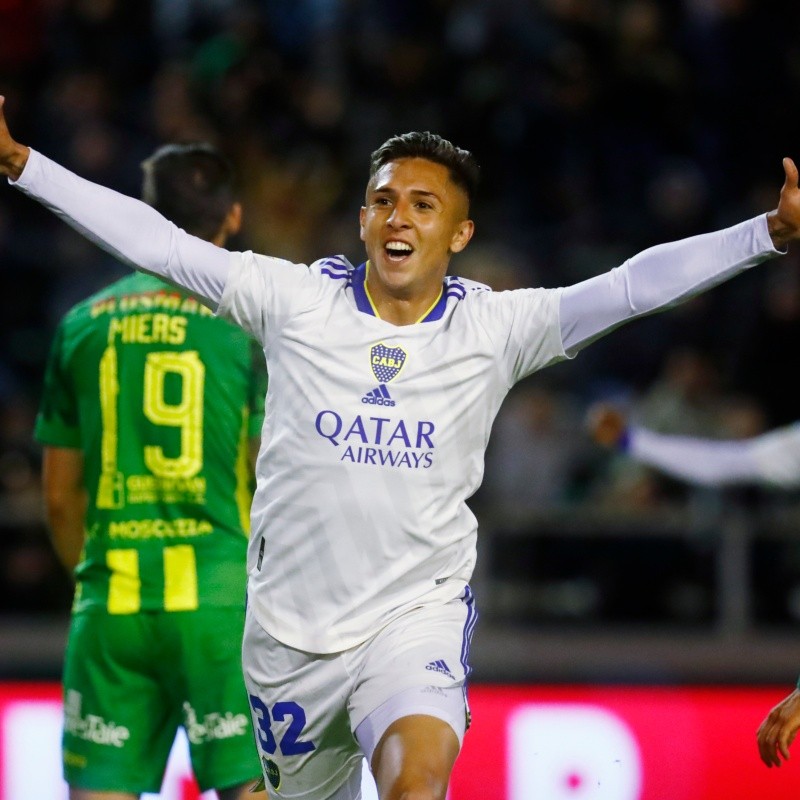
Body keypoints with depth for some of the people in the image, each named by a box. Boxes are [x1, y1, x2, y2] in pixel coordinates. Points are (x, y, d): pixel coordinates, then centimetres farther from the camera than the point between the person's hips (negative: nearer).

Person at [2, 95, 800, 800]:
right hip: (289, 626, 2)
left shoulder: (495, 328, -5)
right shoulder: (294, 300, -4)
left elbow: (635, 285, -12)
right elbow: (157, 243, -5)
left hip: (418, 621, -2)